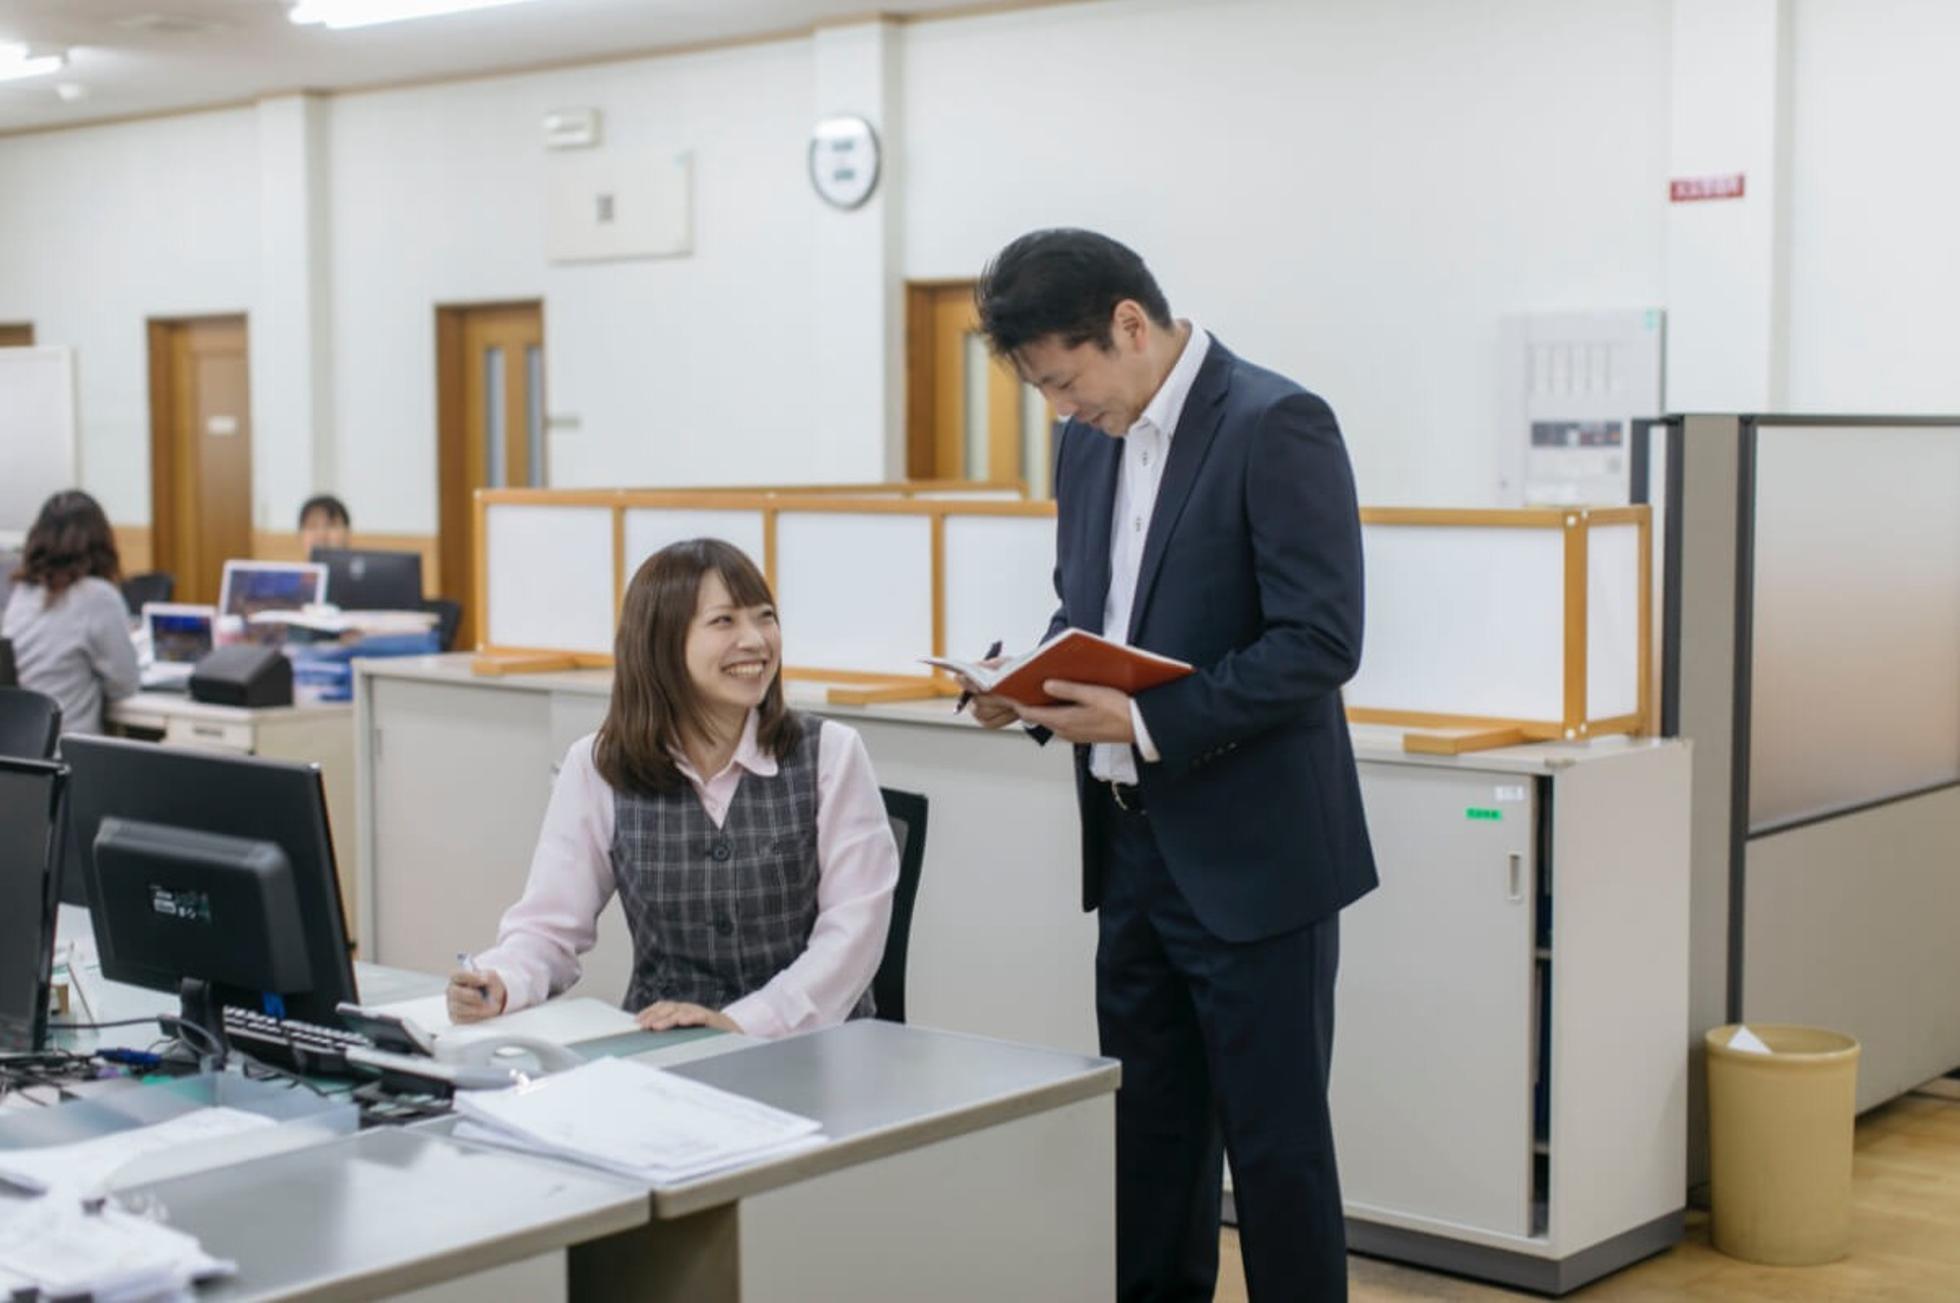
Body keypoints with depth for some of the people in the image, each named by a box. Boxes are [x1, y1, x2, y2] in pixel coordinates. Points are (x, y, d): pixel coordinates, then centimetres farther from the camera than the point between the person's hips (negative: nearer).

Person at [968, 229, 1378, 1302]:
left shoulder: (1276, 427, -14)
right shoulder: (1087, 445, 10)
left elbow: (1321, 641, -20)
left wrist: (1146, 722, -23)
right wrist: (1029, 689, 0)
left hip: (1251, 856, -7)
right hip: (1133, 848, 8)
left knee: (1276, 1142, 3)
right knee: (1146, 1133, 15)